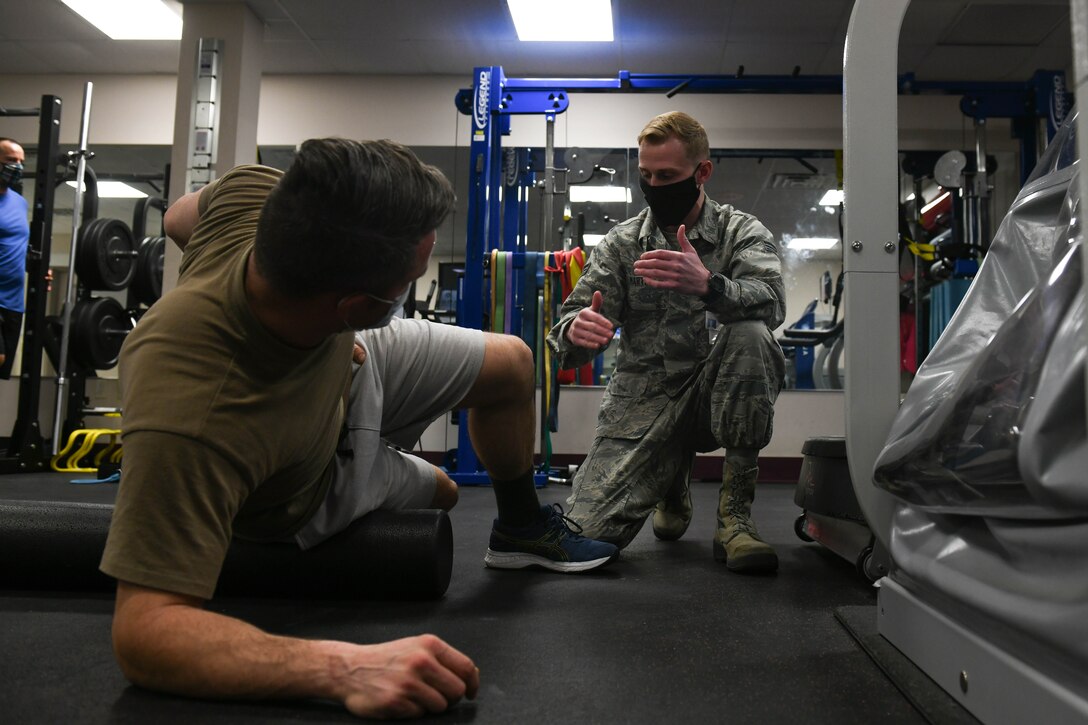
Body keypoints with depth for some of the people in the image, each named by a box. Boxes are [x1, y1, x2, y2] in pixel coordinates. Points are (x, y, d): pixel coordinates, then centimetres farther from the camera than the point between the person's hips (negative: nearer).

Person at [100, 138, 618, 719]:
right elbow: (146, 629, -46)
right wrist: (341, 669, -56)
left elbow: (181, 216, -8)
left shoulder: (260, 195, -34)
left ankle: (521, 530, 36)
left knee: (511, 365, 8)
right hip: (312, 495, -4)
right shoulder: (192, 418, -51)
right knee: (441, 495, 17)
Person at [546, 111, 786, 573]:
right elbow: (573, 319, 0)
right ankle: (672, 485, 22)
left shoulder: (743, 232, 2)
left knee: (750, 336, -33)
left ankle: (735, 516, -20)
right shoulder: (620, 243, 8)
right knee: (589, 530, -14)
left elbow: (771, 303, -19)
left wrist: (707, 285, -40)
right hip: (643, 399, 2)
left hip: (715, 393, -1)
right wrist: (575, 331, -27)